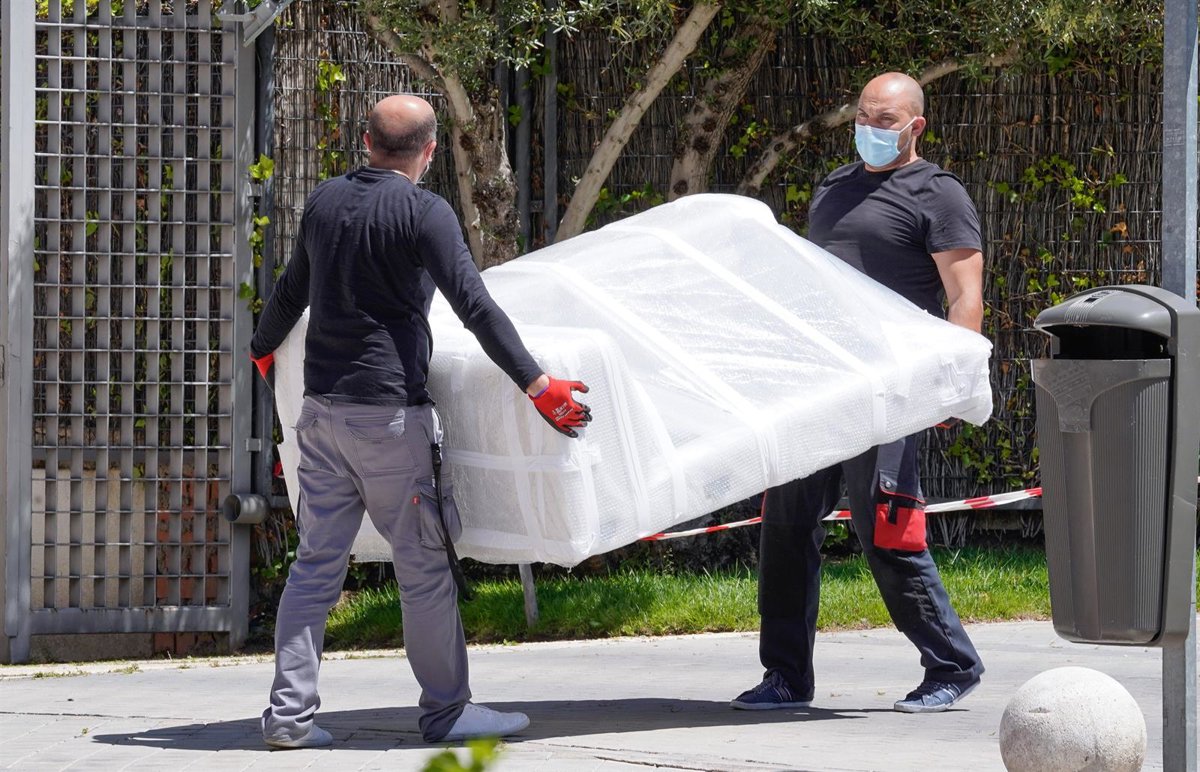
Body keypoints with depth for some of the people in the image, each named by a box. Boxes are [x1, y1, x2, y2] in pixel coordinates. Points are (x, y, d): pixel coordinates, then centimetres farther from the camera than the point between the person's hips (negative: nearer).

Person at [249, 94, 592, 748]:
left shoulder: (325, 200, 11)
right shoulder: (424, 213, -10)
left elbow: (291, 291, 25)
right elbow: (475, 307, -17)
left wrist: (263, 348, 44)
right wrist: (536, 384, -17)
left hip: (321, 406, 6)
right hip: (388, 410, -6)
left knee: (316, 563, 8)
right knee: (425, 564, 2)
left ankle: (290, 713, 3)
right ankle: (446, 709, 7)